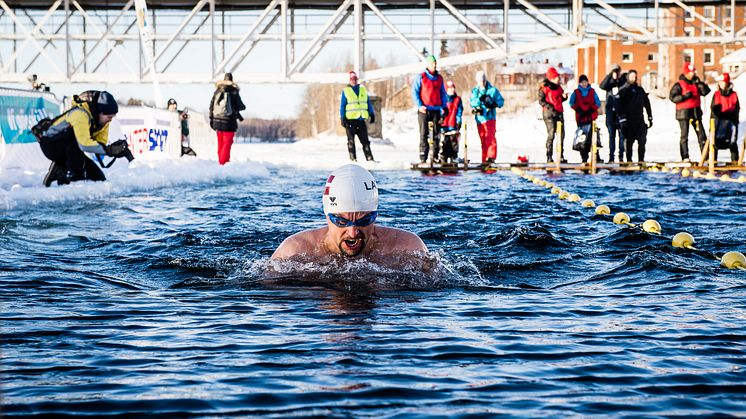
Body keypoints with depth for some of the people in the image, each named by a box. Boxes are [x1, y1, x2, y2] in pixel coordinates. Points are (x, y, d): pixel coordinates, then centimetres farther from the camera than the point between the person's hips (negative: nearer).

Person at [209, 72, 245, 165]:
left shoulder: (217, 91, 5)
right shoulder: (234, 92, -9)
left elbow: (211, 106, 8)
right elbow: (240, 106, -5)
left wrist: (211, 119, 15)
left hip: (217, 120, 5)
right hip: (229, 122, -5)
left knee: (220, 143, 15)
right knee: (227, 143, -2)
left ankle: (220, 161, 20)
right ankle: (224, 162, -9)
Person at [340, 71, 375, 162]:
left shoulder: (363, 90, 12)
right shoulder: (345, 91, 2)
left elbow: (368, 103, 18)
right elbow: (342, 105, 1)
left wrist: (372, 114, 11)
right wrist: (342, 117, -6)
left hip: (361, 119, 3)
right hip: (350, 119, -3)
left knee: (365, 141, 3)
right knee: (351, 141, 0)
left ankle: (369, 158, 3)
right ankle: (353, 159, 2)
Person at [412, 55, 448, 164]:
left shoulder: (439, 78, 14)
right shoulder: (421, 77, 2)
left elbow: (443, 93, 20)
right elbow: (415, 92, -1)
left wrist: (444, 107, 9)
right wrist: (419, 105, -11)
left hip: (436, 110, 4)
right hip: (424, 110, -4)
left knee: (437, 133, 1)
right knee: (424, 134, -5)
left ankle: (435, 156, 6)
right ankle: (423, 157, -5)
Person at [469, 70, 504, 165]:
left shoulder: (493, 90, 5)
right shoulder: (475, 91, 13)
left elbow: (501, 101, 5)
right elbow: (472, 103, 0)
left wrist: (494, 104, -14)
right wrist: (480, 99, -18)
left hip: (490, 117, -4)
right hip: (479, 118, 4)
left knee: (490, 137, -16)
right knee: (483, 139, 6)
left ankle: (491, 157, -22)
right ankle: (484, 160, 10)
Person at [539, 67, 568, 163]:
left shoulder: (558, 87, 15)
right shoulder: (544, 87, -5)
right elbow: (541, 101, -8)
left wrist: (564, 97, 2)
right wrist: (550, 107, -19)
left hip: (559, 112, 7)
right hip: (549, 113, -7)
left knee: (561, 134, 4)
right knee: (551, 134, -11)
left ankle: (561, 156, 10)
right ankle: (549, 157, -7)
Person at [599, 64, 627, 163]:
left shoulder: (623, 81, 4)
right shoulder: (609, 81, 9)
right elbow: (602, 86, -10)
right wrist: (610, 75, -17)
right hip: (610, 112, 2)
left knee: (622, 135, -1)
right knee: (611, 135, 5)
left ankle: (621, 156, 3)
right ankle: (611, 157, 7)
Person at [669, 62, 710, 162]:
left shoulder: (696, 83, 12)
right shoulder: (679, 85, -4)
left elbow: (705, 92, 3)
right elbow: (672, 97, -12)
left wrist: (699, 83, -9)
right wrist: (684, 96, -21)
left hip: (696, 112, 5)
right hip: (684, 113, -5)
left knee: (701, 134, 3)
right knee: (684, 135, -3)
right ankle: (685, 157, -1)